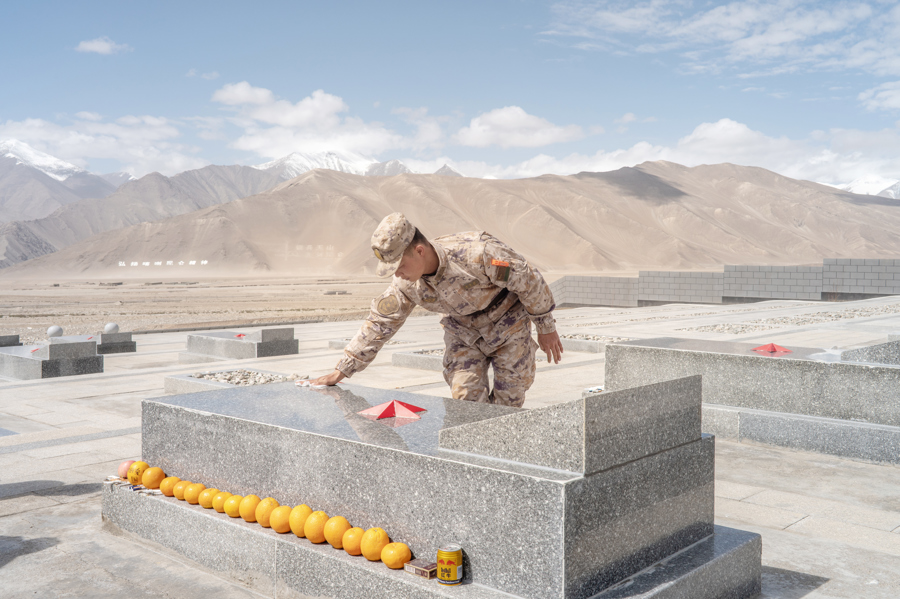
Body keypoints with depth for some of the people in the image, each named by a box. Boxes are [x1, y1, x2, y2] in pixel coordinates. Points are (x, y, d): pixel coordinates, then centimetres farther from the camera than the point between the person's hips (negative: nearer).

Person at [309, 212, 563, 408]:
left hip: (508, 323, -4)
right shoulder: (406, 283, -19)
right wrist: (342, 371, -9)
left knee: (508, 401, 1)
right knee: (466, 399, -8)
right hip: (463, 329, 4)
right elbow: (379, 322, -8)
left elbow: (528, 280, -23)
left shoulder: (476, 253, -37)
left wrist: (546, 328, -10)